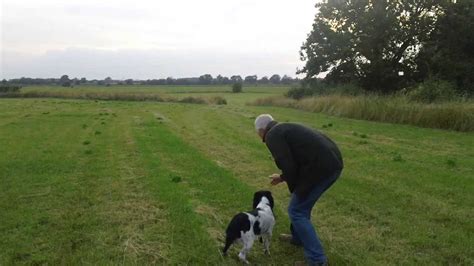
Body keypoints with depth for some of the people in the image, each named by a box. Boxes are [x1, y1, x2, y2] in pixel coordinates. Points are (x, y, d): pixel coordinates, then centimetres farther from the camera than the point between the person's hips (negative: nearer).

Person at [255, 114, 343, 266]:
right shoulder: (287, 128, 25)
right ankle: (298, 237, 43)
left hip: (321, 168, -10)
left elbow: (288, 166, -14)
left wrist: (293, 188, 5)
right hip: (333, 162, 10)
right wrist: (282, 177, 40)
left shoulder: (272, 136, -4)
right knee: (302, 203, 26)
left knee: (296, 210, 4)